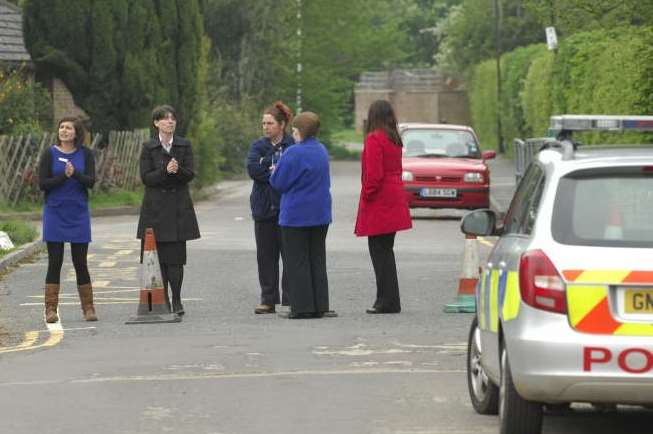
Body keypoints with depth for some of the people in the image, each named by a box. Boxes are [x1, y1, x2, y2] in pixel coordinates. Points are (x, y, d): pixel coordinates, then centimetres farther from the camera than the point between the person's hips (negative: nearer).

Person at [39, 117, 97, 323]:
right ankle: (51, 309, 1)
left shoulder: (85, 154, 3)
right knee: (55, 262, -2)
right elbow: (42, 183, -6)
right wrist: (64, 176, -18)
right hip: (55, 213, -1)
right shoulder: (49, 154, 0)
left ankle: (88, 308, 11)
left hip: (78, 214, 1)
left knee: (80, 262, 3)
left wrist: (75, 173, -23)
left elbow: (91, 182, -5)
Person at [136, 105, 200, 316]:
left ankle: (176, 300, 2)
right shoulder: (148, 147, 3)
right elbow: (145, 177, -4)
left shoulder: (184, 145, 7)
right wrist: (165, 171, -19)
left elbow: (190, 175, 1)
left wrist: (178, 170, -20)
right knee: (158, 256, -2)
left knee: (176, 256, -4)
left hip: (179, 205, 1)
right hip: (156, 207, -1)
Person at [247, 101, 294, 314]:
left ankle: (289, 299, 4)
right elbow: (252, 168, -6)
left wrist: (266, 170, -13)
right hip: (264, 207, 4)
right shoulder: (258, 146, 10)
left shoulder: (293, 146, -3)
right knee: (266, 255, 6)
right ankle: (269, 299, 12)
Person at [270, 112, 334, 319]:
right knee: (318, 260, 12)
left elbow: (279, 183, -14)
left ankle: (302, 307, -2)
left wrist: (274, 173, 8)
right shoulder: (322, 151, 7)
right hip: (321, 214, 7)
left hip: (296, 215, -7)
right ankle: (319, 306, 12)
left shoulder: (293, 153, -17)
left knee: (297, 262, 0)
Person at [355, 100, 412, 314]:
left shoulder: (374, 139, -14)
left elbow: (373, 174, -20)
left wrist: (367, 195, -7)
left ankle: (388, 301, -6)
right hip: (394, 200, 9)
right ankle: (390, 300, 18)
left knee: (380, 251, -5)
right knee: (385, 251, 14)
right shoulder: (394, 140, 12)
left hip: (378, 204, -9)